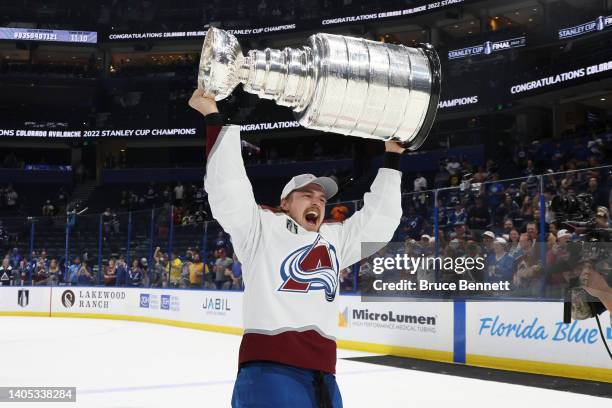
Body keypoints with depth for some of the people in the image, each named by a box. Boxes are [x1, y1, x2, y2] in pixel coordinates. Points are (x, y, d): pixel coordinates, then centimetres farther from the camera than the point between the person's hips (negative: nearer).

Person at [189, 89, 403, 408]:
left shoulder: (335, 239, 24)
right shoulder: (262, 229, 8)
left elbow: (378, 219, 28)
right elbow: (229, 190, -3)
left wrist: (391, 158, 28)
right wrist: (214, 120, -6)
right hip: (269, 370, -6)